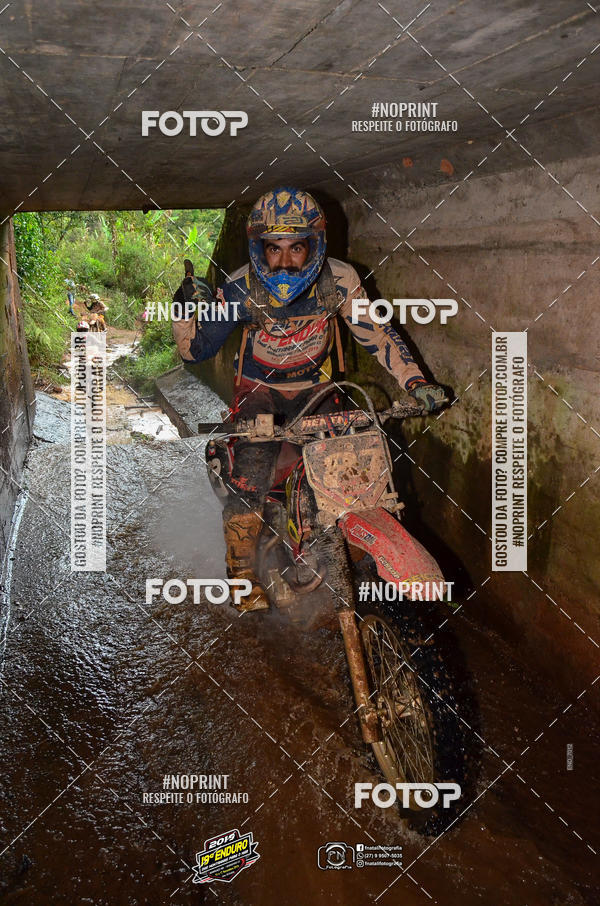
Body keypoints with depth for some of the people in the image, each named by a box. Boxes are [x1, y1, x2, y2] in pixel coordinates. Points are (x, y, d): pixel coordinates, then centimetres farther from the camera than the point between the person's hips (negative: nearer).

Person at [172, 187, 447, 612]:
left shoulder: (339, 280, -18)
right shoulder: (240, 291, -21)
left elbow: (378, 333, -8)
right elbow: (195, 349, -13)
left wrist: (416, 382, -18)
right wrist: (186, 311, -33)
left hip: (314, 387, 2)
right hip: (258, 389, -2)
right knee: (250, 476, -18)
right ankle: (242, 570, 3)